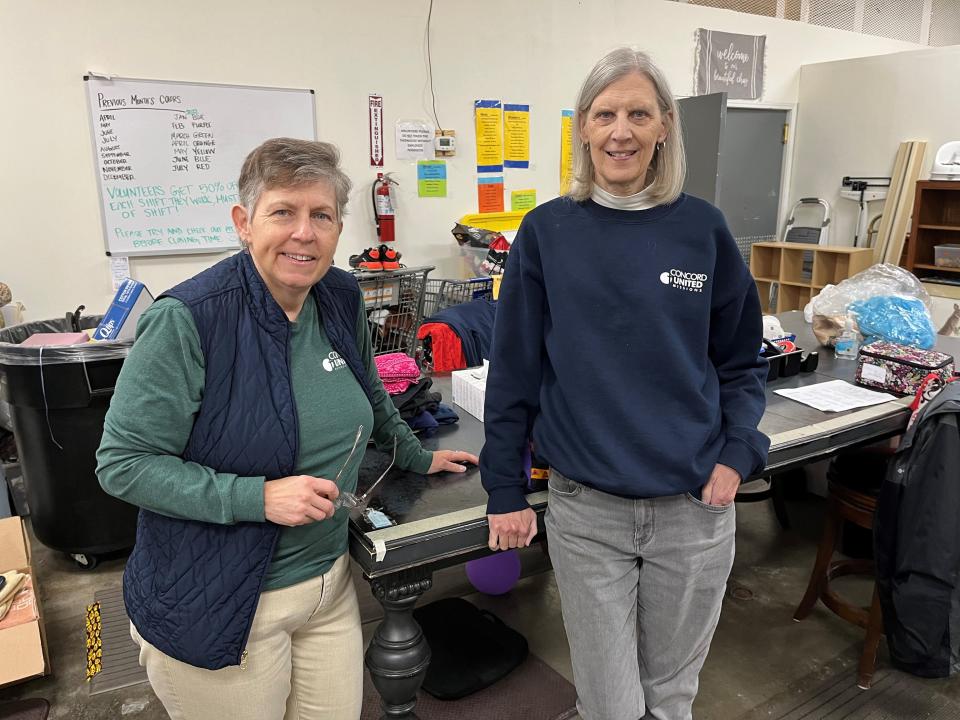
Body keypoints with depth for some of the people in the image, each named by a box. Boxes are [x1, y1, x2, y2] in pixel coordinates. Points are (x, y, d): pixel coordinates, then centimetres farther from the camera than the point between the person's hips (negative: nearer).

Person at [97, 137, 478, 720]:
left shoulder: (342, 300, -3)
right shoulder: (187, 320, -21)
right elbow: (122, 462, -17)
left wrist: (418, 457, 22)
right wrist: (256, 497, -25)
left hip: (329, 583, 6)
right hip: (220, 605, -5)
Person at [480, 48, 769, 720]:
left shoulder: (703, 229, -1)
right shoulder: (547, 233, -4)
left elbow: (742, 360, 8)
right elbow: (515, 370, -1)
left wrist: (737, 455, -7)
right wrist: (506, 490, -1)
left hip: (695, 505, 2)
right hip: (585, 510, -1)